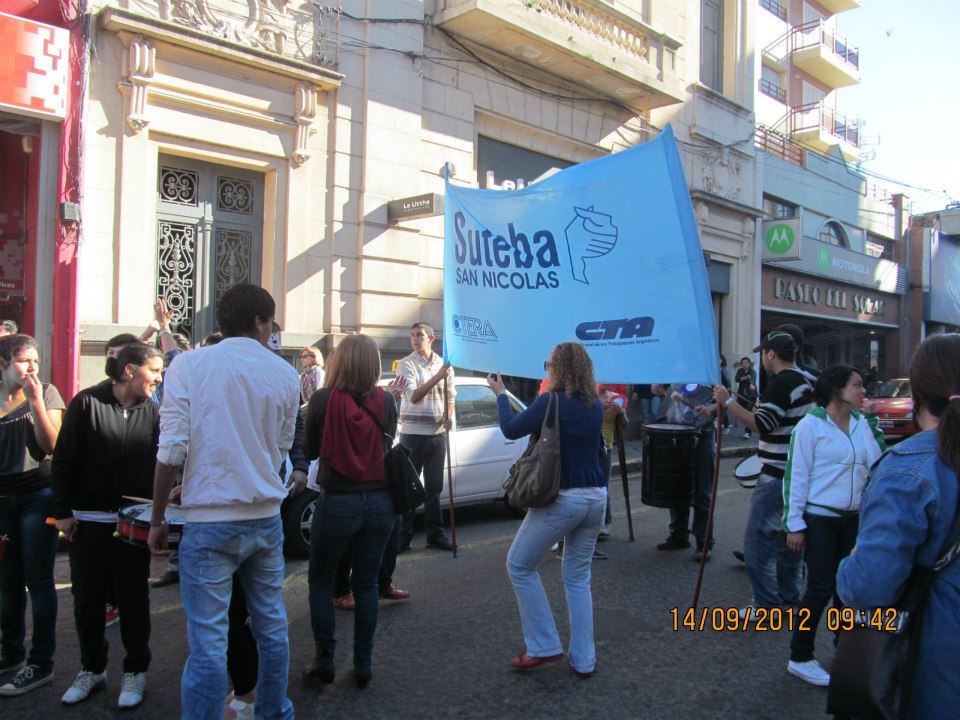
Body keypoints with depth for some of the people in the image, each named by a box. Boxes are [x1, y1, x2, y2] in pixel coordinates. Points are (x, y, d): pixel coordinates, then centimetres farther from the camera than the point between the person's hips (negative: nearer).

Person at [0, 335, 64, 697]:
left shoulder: (46, 393, -3)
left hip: (38, 495, -4)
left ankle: (41, 663, 7)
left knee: (38, 581, -2)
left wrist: (35, 400, -18)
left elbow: (51, 444, -12)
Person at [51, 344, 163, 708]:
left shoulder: (152, 412, 1)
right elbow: (64, 460, -4)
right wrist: (63, 511, -5)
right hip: (86, 521, -1)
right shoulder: (87, 403, -6)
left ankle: (136, 671, 21)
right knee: (87, 599, 10)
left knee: (133, 598, 6)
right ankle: (92, 668, 28)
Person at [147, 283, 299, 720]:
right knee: (271, 627, 18)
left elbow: (172, 450, -10)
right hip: (266, 518, 4)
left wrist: (157, 519, 0)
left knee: (208, 642, 2)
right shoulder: (284, 374, 4)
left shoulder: (190, 365, -6)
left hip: (209, 521, -3)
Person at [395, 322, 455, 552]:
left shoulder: (444, 364, 10)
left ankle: (435, 534, 21)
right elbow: (413, 396, -15)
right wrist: (437, 377, -24)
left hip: (437, 434, 4)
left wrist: (448, 417, -2)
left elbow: (450, 395, 16)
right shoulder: (406, 364, -4)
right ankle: (403, 536, 11)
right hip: (413, 434, -4)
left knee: (434, 487, 12)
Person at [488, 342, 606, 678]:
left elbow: (511, 430, -3)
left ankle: (544, 646, 12)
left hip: (562, 499, -7)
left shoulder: (551, 401, -12)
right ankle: (583, 659, 17)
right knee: (578, 577, 17)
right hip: (596, 497, 7)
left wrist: (500, 393, 12)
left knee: (519, 566, 11)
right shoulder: (596, 405, 7)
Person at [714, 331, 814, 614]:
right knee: (789, 535, 17)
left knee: (757, 538, -5)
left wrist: (728, 402, -20)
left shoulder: (781, 384, -18)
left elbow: (762, 424, -25)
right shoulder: (807, 381, 13)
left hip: (777, 475, -10)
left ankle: (766, 604, -2)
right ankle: (790, 597, 27)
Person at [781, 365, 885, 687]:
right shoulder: (810, 426, -11)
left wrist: (871, 420, -8)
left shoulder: (861, 423, 5)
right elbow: (796, 476, -11)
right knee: (821, 588, -2)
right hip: (819, 519, -6)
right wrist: (794, 524, -13)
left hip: (853, 518, 6)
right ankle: (800, 658, 12)